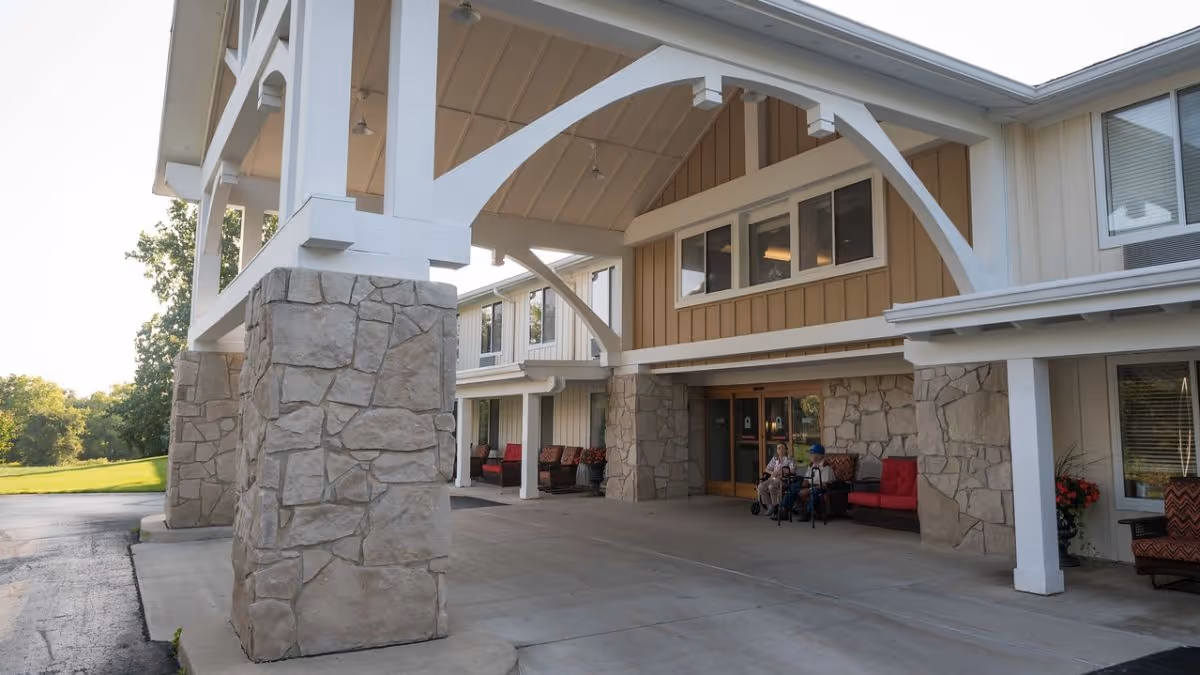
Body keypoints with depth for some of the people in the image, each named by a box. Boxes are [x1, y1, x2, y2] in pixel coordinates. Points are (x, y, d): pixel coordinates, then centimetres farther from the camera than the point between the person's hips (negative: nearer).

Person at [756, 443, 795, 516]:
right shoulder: (774, 459, 22)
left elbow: (792, 470, -10)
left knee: (771, 487, -35)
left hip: (783, 479, -6)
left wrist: (780, 472, -17)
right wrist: (772, 472, -4)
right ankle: (769, 506, -11)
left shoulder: (789, 459, 5)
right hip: (772, 478, 6)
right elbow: (767, 469, 20)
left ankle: (775, 506, -19)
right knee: (761, 486, -22)